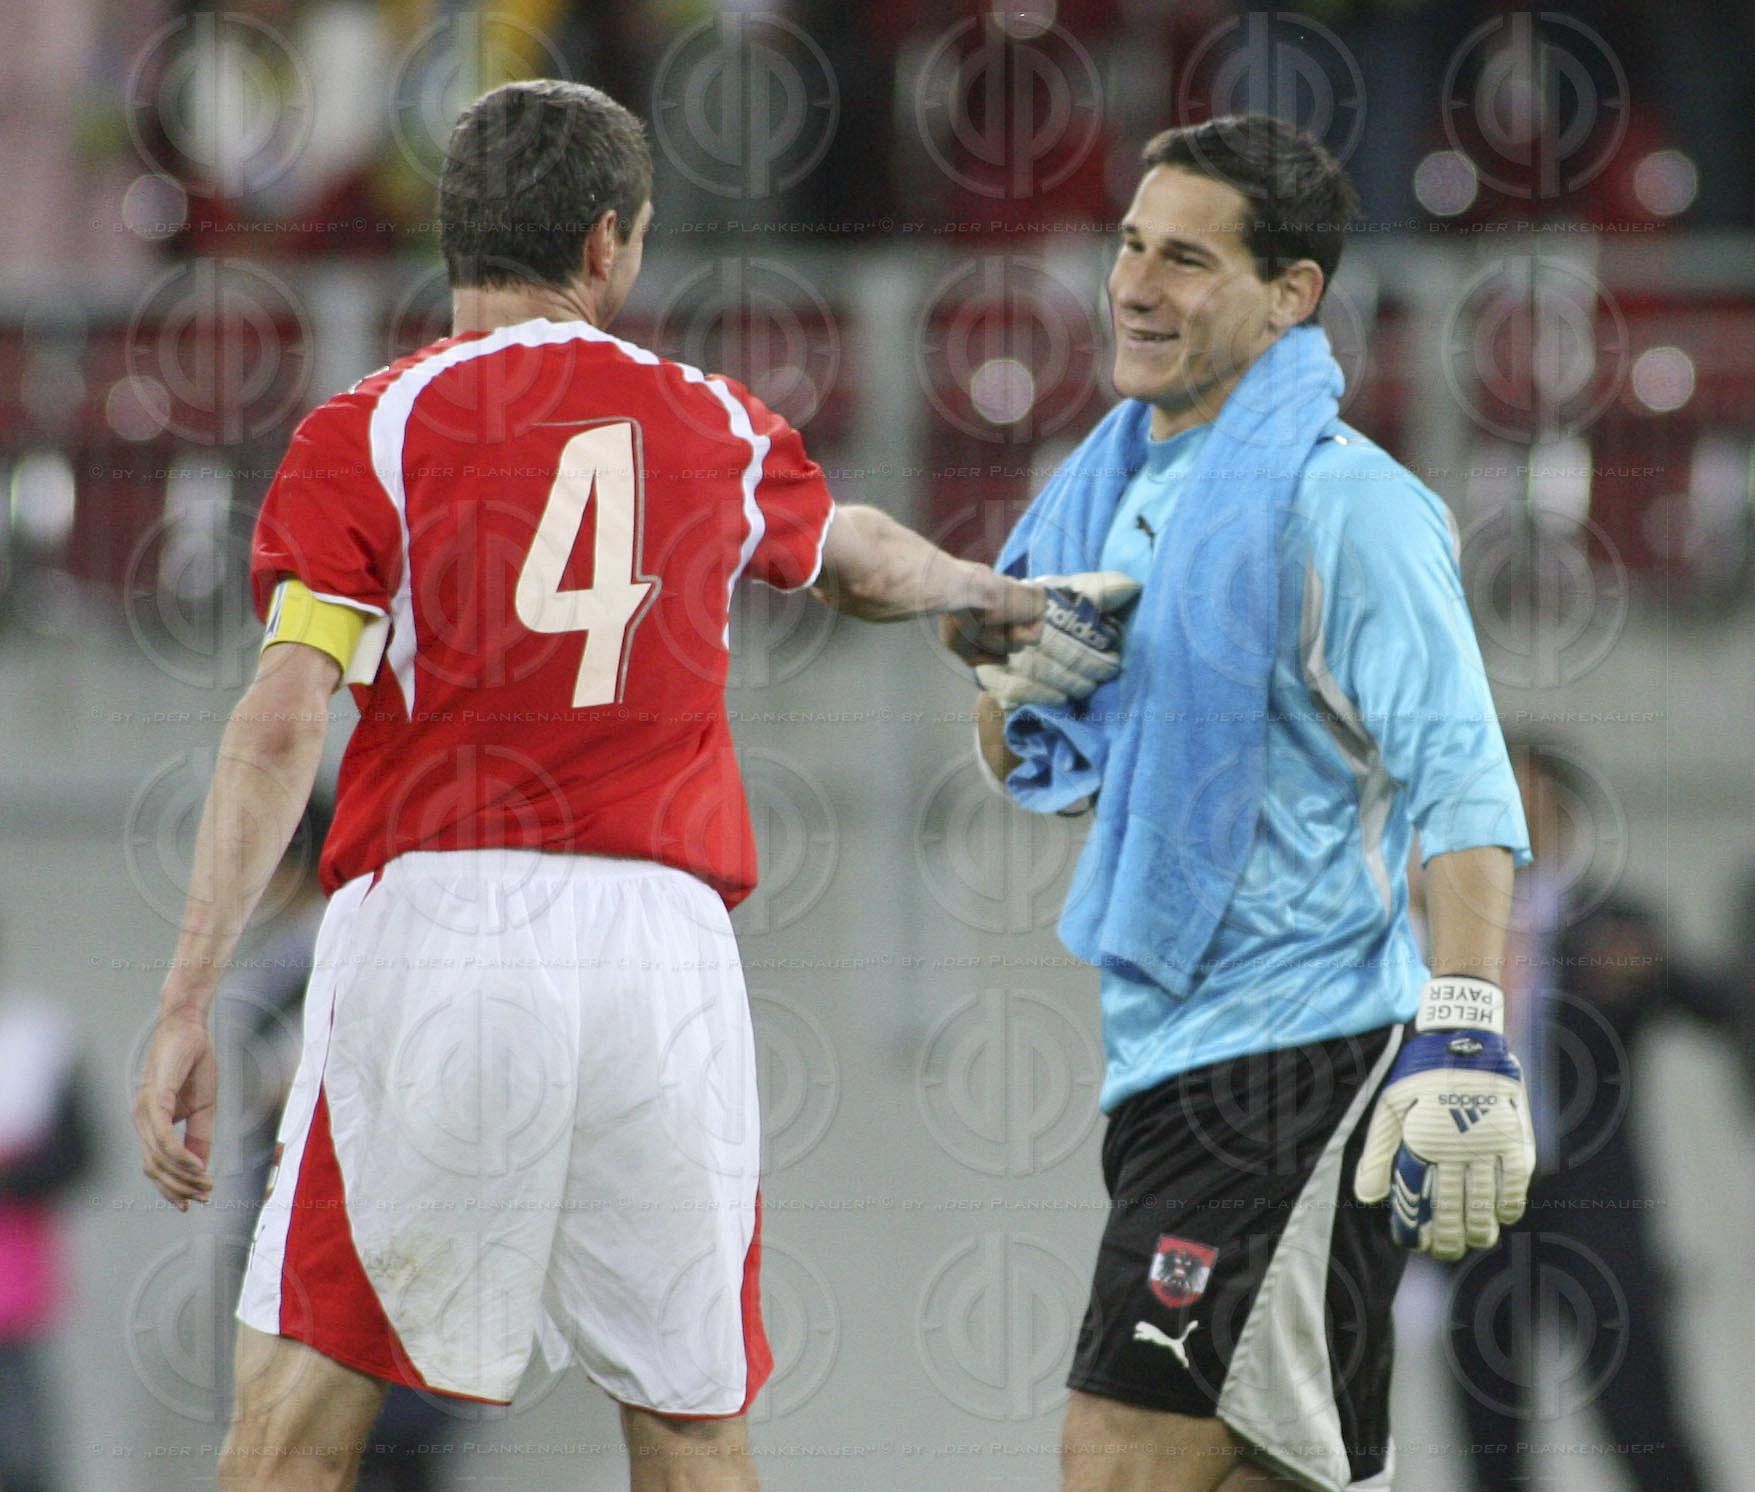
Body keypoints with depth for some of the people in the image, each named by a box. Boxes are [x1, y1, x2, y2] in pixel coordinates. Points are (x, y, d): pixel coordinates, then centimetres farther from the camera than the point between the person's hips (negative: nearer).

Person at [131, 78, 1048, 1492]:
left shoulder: (368, 436, 2)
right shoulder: (715, 426, 14)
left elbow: (285, 720, -9)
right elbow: (863, 558, 36)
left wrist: (190, 1000, -10)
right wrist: (994, 595, 59)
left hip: (432, 914, -2)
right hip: (661, 941, 2)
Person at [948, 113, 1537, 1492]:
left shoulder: (1341, 502, -11)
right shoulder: (1127, 485, 16)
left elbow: (1461, 781, -18)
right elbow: (1032, 769, 24)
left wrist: (1463, 1036, -28)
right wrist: (1015, 672, 1)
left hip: (1295, 1063, -9)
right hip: (1175, 1056, 9)